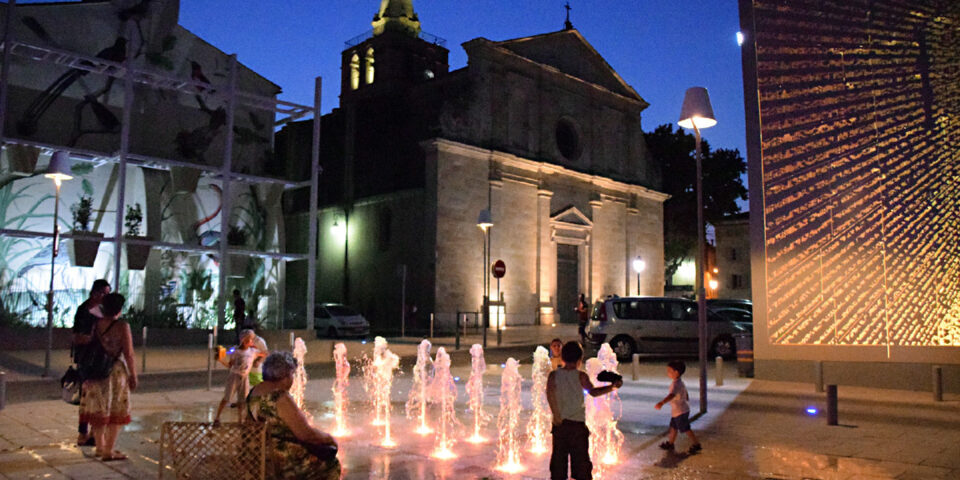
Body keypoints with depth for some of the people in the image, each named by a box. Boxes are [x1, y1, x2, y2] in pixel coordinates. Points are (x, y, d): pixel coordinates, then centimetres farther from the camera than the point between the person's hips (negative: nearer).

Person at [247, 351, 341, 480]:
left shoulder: (254, 393, 4)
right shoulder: (281, 398, -24)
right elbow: (306, 434, -23)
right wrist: (328, 437, -6)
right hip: (280, 464, -9)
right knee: (331, 465, 3)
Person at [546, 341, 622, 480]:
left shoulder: (554, 375, -1)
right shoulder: (580, 376, -7)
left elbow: (550, 392, -17)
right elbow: (593, 391, -22)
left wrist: (556, 415, -14)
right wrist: (612, 386, -16)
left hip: (559, 425, 2)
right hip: (577, 423, -2)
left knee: (558, 459, 10)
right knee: (581, 461, 7)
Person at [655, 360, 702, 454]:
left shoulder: (676, 384, -25)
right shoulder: (680, 383, 8)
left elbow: (672, 395, -42)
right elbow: (686, 396, 19)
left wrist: (662, 403, -55)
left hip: (680, 411, -10)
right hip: (676, 411, 10)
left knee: (685, 429, 2)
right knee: (673, 427, 18)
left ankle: (696, 445, 13)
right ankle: (670, 443, 29)